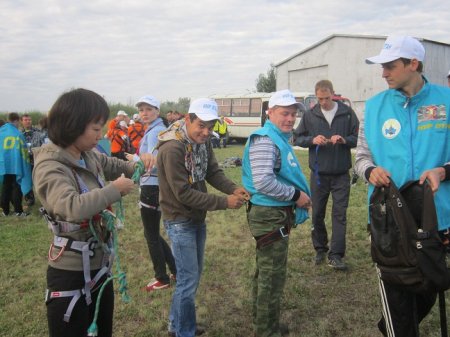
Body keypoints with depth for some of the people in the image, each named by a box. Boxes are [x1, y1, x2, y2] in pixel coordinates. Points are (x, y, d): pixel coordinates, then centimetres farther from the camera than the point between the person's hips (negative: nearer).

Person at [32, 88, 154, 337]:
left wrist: (139, 163, -3)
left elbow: (118, 167, 20)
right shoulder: (50, 167, -21)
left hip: (100, 266, 8)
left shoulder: (91, 157, 1)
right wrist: (114, 189, -26)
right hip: (71, 274, -8)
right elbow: (72, 207, -39)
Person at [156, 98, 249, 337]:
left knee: (193, 275, 18)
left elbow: (213, 172, 2)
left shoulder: (203, 141, 0)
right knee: (188, 280, -1)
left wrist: (234, 189, -18)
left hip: (197, 218, 9)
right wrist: (224, 202, -26)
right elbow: (184, 193, -26)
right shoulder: (172, 149, -26)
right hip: (180, 222, -8)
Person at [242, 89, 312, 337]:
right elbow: (263, 181, -31)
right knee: (273, 277, -1)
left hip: (275, 214, 11)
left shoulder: (280, 138, 15)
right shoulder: (265, 140, -19)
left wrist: (299, 194, 11)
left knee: (265, 273, 22)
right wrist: (296, 195, -20)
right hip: (271, 216, -11)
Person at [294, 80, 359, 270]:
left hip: (341, 174, -1)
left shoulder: (347, 113, -1)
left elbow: (357, 138, 1)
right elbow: (298, 138, 5)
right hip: (318, 174, 2)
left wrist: (344, 140, -19)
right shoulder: (310, 115, 2)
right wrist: (312, 140, -14)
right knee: (317, 214, 10)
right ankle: (320, 249, 28)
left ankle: (336, 255, 4)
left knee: (340, 214, 0)